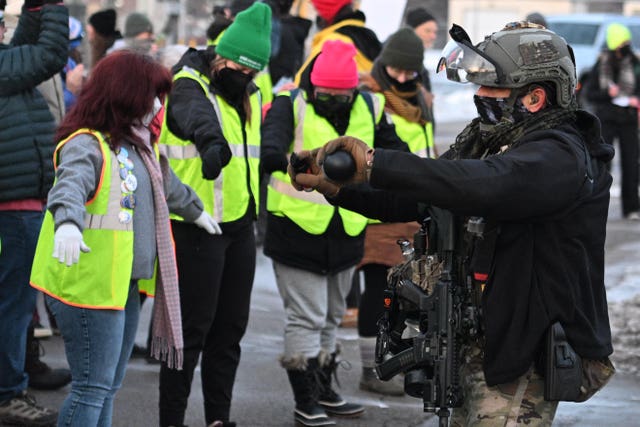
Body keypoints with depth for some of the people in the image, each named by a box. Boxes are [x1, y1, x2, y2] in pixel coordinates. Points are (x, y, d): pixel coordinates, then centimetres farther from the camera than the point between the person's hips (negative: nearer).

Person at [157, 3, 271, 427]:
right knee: (193, 328, -6)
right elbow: (196, 114, -36)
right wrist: (212, 140, -53)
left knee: (231, 327, 12)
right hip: (198, 228, -8)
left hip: (239, 226, 8)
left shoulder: (250, 95, 13)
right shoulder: (189, 88, -13)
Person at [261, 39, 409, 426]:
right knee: (306, 318, -1)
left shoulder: (369, 108, 3)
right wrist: (273, 153, -52)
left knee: (332, 316, 19)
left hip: (346, 232, 5)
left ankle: (324, 390, 33)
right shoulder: (292, 105, -12)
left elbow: (393, 150, 14)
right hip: (297, 230, -5)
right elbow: (274, 132, -31)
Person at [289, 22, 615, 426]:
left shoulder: (560, 157, -18)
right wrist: (339, 188, -6)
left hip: (523, 360, -9)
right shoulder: (486, 142, 12)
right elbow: (412, 201, 11)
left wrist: (375, 163, -40)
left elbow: (482, 185, -37)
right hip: (476, 347, 9)